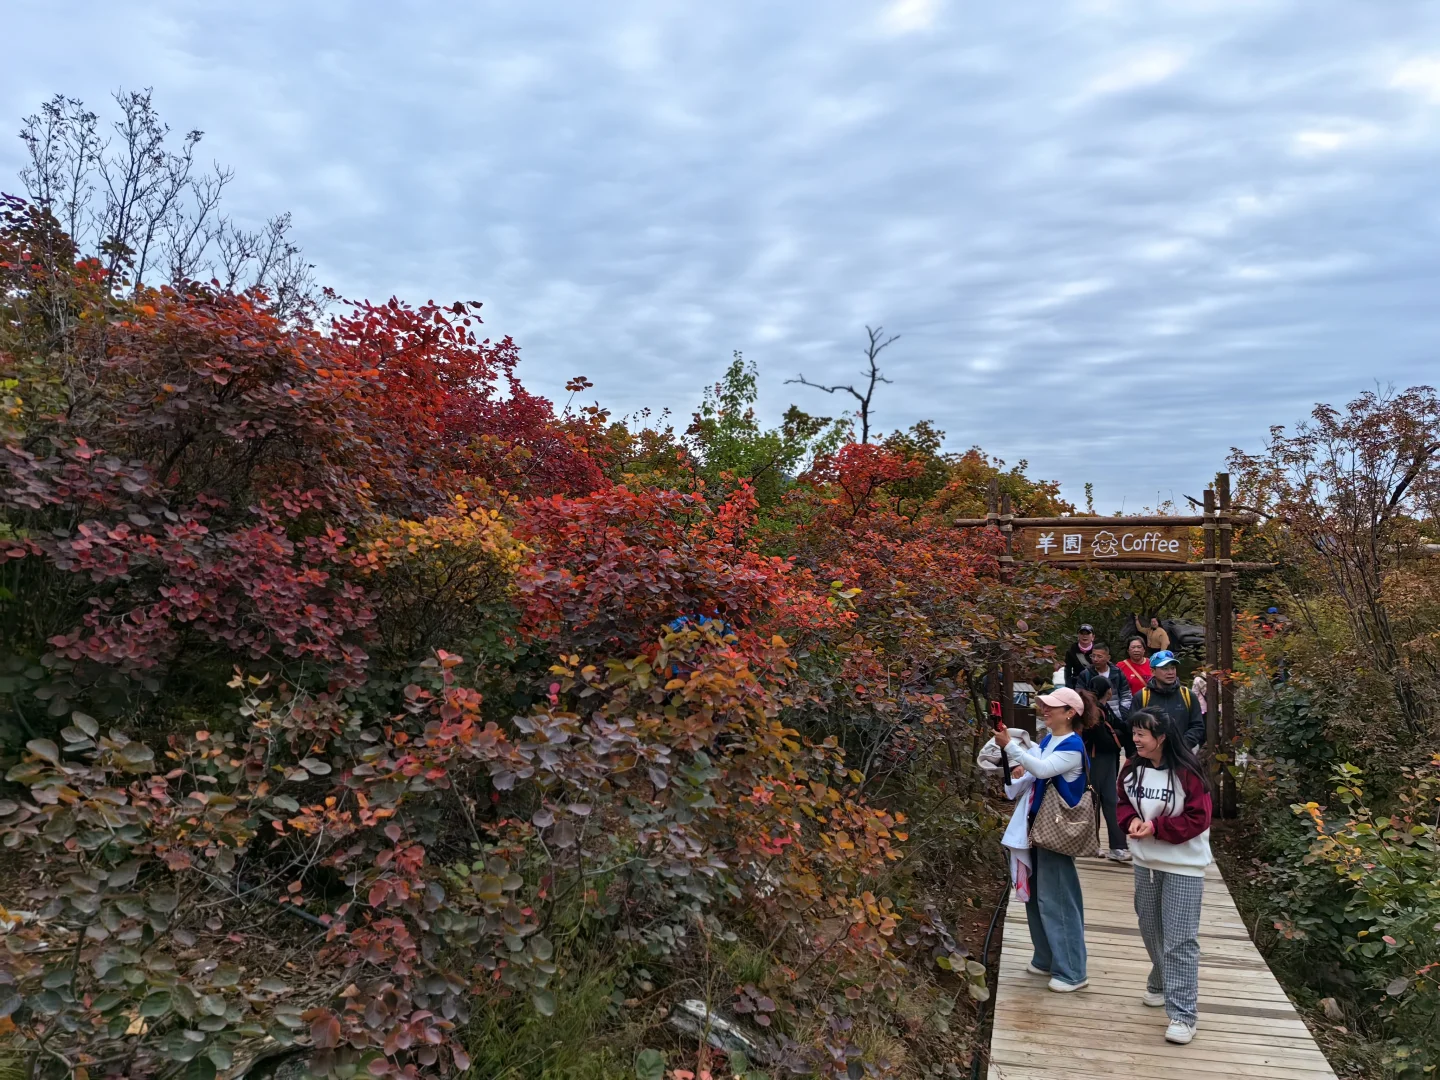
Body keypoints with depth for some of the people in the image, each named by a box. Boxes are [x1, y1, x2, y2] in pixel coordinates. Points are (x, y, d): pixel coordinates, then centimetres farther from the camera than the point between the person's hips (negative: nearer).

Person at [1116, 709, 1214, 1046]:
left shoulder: (1187, 773, -19)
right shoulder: (1132, 769, -1)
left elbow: (1197, 818, -17)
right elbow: (1123, 804, 10)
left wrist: (1156, 827, -24)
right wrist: (1132, 819, -12)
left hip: (1183, 866, -6)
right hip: (1145, 862, 6)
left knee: (1180, 940, -6)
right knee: (1150, 929, 19)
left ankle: (1182, 1015, -2)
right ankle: (1160, 984, 43)